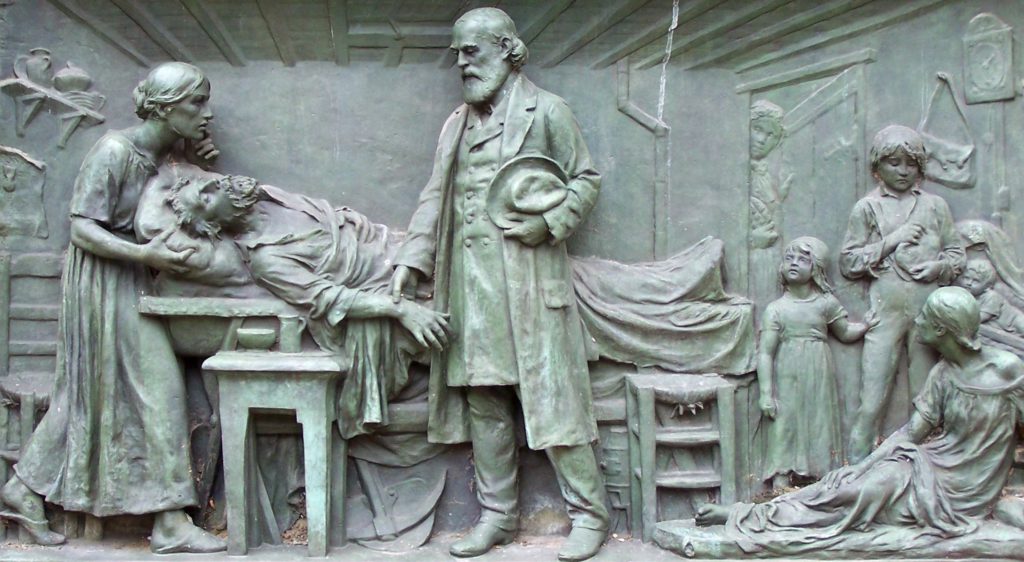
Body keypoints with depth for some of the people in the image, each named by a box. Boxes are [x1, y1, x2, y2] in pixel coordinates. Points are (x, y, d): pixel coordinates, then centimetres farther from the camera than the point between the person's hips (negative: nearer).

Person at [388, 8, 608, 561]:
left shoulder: (546, 111, 2)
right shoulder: (458, 122, 18)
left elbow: (586, 180, 2)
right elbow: (435, 197, 16)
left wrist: (547, 223, -13)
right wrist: (410, 260, 6)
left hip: (529, 276, -6)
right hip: (470, 279, 6)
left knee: (551, 395, -4)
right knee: (482, 399, 8)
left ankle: (588, 513, 8)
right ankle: (497, 514, 20)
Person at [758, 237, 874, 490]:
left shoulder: (826, 303, 5)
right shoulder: (776, 309, -3)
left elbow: (845, 332, 22)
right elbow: (765, 353, -6)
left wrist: (865, 325, 2)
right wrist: (766, 393, -11)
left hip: (819, 383, 2)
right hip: (787, 384, -2)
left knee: (822, 431, 4)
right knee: (784, 432, -3)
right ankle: (781, 489, 1)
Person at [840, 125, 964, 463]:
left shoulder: (935, 205, 11)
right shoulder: (867, 208, 6)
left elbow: (957, 253, 13)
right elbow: (847, 262, 1)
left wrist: (940, 266, -8)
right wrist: (890, 242, -8)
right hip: (885, 312, -2)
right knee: (873, 399, -4)